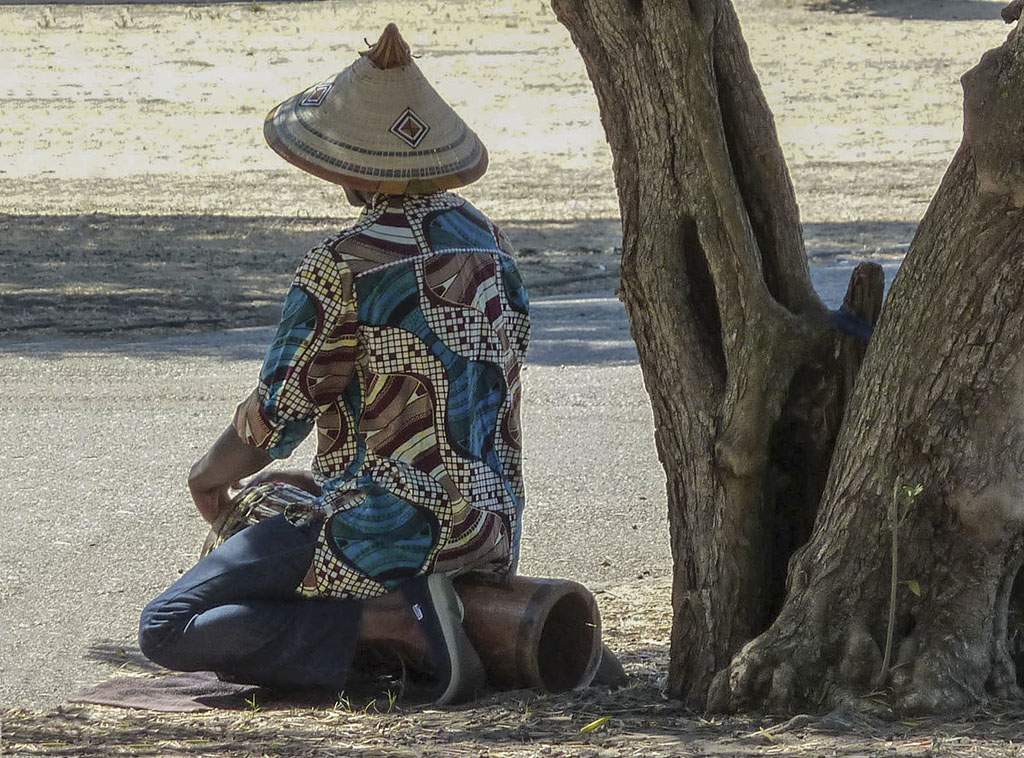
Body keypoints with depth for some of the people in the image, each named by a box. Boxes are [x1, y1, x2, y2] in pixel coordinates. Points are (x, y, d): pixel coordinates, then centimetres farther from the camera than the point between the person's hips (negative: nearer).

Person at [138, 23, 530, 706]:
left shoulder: (342, 270, -14)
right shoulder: (488, 241, 9)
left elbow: (272, 422, -8)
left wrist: (214, 471, 15)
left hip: (386, 526, -8)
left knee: (167, 630, -7)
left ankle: (392, 621, -17)